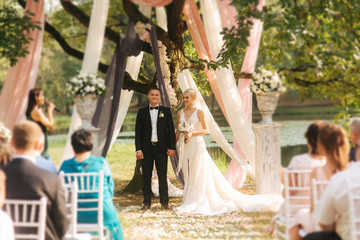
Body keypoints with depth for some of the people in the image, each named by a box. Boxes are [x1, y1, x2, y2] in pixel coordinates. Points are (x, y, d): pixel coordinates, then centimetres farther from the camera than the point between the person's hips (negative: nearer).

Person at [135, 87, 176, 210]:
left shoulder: (166, 111, 7)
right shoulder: (142, 112, 7)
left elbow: (171, 130, 5)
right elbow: (138, 131, 5)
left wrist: (172, 147, -3)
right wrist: (138, 149, -4)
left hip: (161, 148, -1)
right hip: (147, 148, 1)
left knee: (162, 176, 2)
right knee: (146, 176, 2)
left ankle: (164, 201, 10)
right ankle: (147, 202, 8)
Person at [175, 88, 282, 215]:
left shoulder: (198, 112, -5)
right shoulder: (180, 113, 9)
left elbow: (205, 130, -6)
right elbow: (178, 131, 14)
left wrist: (192, 134, -17)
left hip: (197, 145, -5)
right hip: (184, 147, 5)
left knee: (197, 174, -4)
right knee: (188, 174, 7)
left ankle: (195, 203, 1)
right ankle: (189, 200, 12)